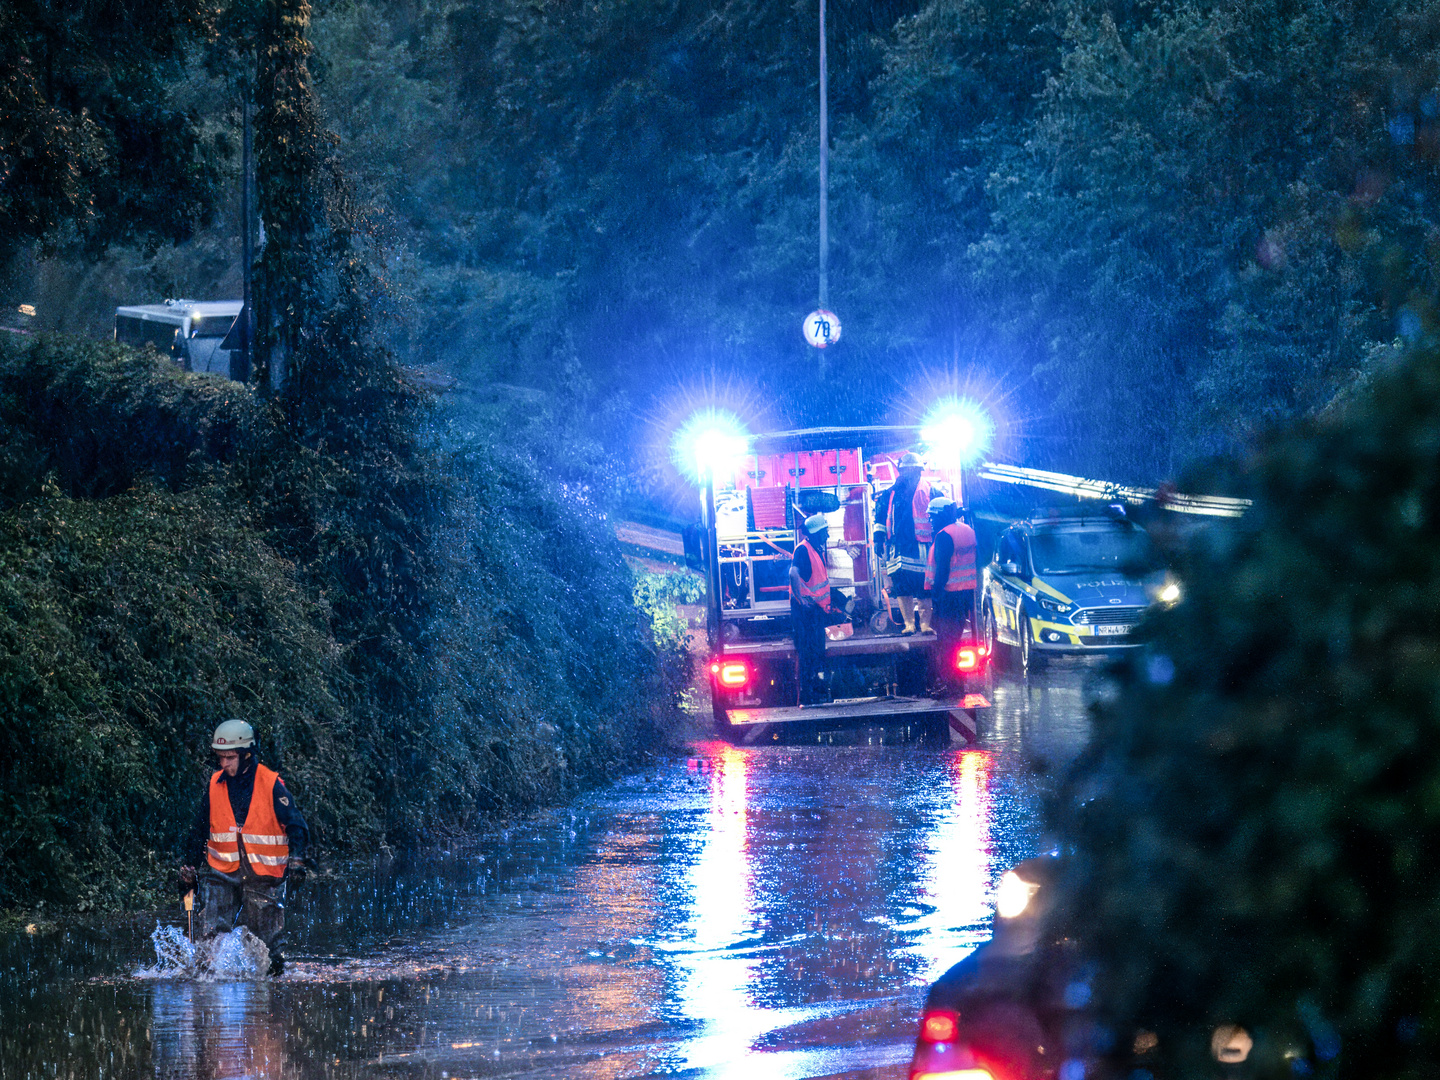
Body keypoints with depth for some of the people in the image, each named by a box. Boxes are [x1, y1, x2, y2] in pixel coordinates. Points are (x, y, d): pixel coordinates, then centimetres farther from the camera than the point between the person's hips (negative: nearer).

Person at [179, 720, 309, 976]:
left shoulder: (271, 785, -7)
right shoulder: (215, 785, 5)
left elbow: (296, 826, -6)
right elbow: (199, 829, 17)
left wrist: (296, 859, -21)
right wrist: (189, 866, 16)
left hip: (262, 876, -2)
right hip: (222, 873, 2)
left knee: (263, 939, 1)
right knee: (213, 931, -13)